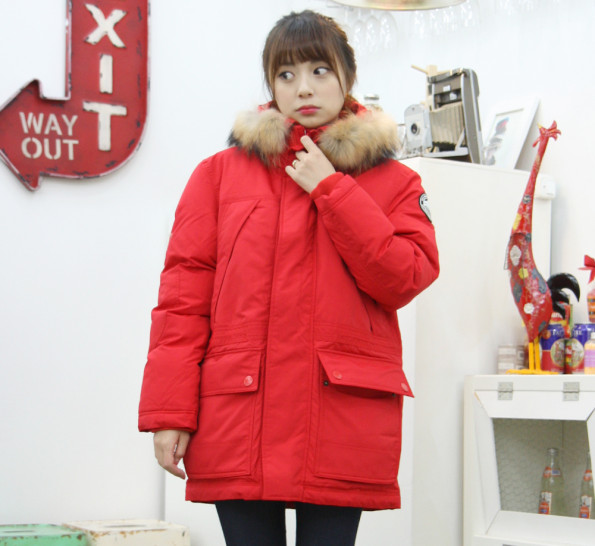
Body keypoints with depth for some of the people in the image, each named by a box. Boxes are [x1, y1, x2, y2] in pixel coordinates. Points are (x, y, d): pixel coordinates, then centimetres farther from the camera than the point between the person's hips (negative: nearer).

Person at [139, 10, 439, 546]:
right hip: (237, 430, 0)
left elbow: (406, 278, -6)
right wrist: (169, 411, -4)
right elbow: (182, 295, 4)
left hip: (345, 431, 0)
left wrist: (330, 190, -8)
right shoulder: (220, 173, 9)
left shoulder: (394, 183, 10)